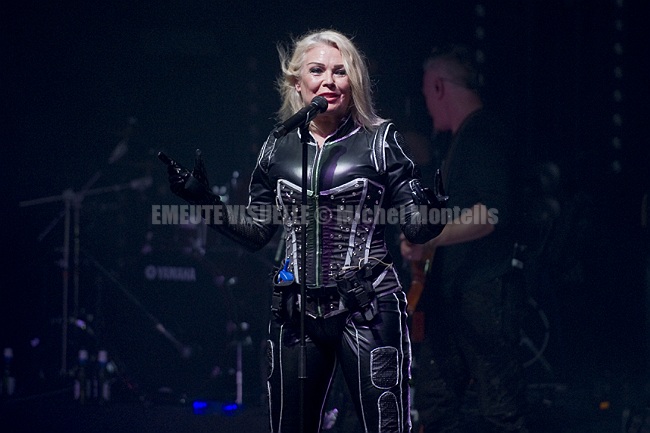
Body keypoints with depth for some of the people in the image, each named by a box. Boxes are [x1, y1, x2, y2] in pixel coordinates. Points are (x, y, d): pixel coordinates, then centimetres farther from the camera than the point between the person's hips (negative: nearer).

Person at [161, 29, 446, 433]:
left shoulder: (380, 139, 0)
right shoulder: (279, 145, 9)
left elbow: (417, 228, -1)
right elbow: (256, 231, 15)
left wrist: (435, 203, -23)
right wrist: (202, 197, 4)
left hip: (367, 309, -3)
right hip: (297, 311, 4)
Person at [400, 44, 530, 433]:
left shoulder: (485, 135, -12)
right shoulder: (463, 138, 20)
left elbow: (493, 213, -24)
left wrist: (431, 237, -26)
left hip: (485, 295, -11)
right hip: (452, 295, 11)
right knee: (435, 400, 10)